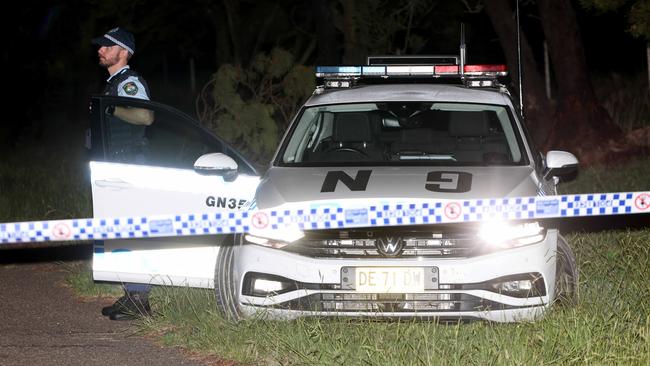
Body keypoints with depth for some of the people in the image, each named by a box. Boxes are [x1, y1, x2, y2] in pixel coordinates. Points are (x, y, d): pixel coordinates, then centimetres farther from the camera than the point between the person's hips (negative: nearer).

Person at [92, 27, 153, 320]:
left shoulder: (129, 82, -12)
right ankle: (132, 295, 15)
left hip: (129, 162, -11)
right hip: (116, 164, 11)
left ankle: (140, 299, -14)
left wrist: (112, 108, -38)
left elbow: (145, 116, -29)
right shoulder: (113, 84, 20)